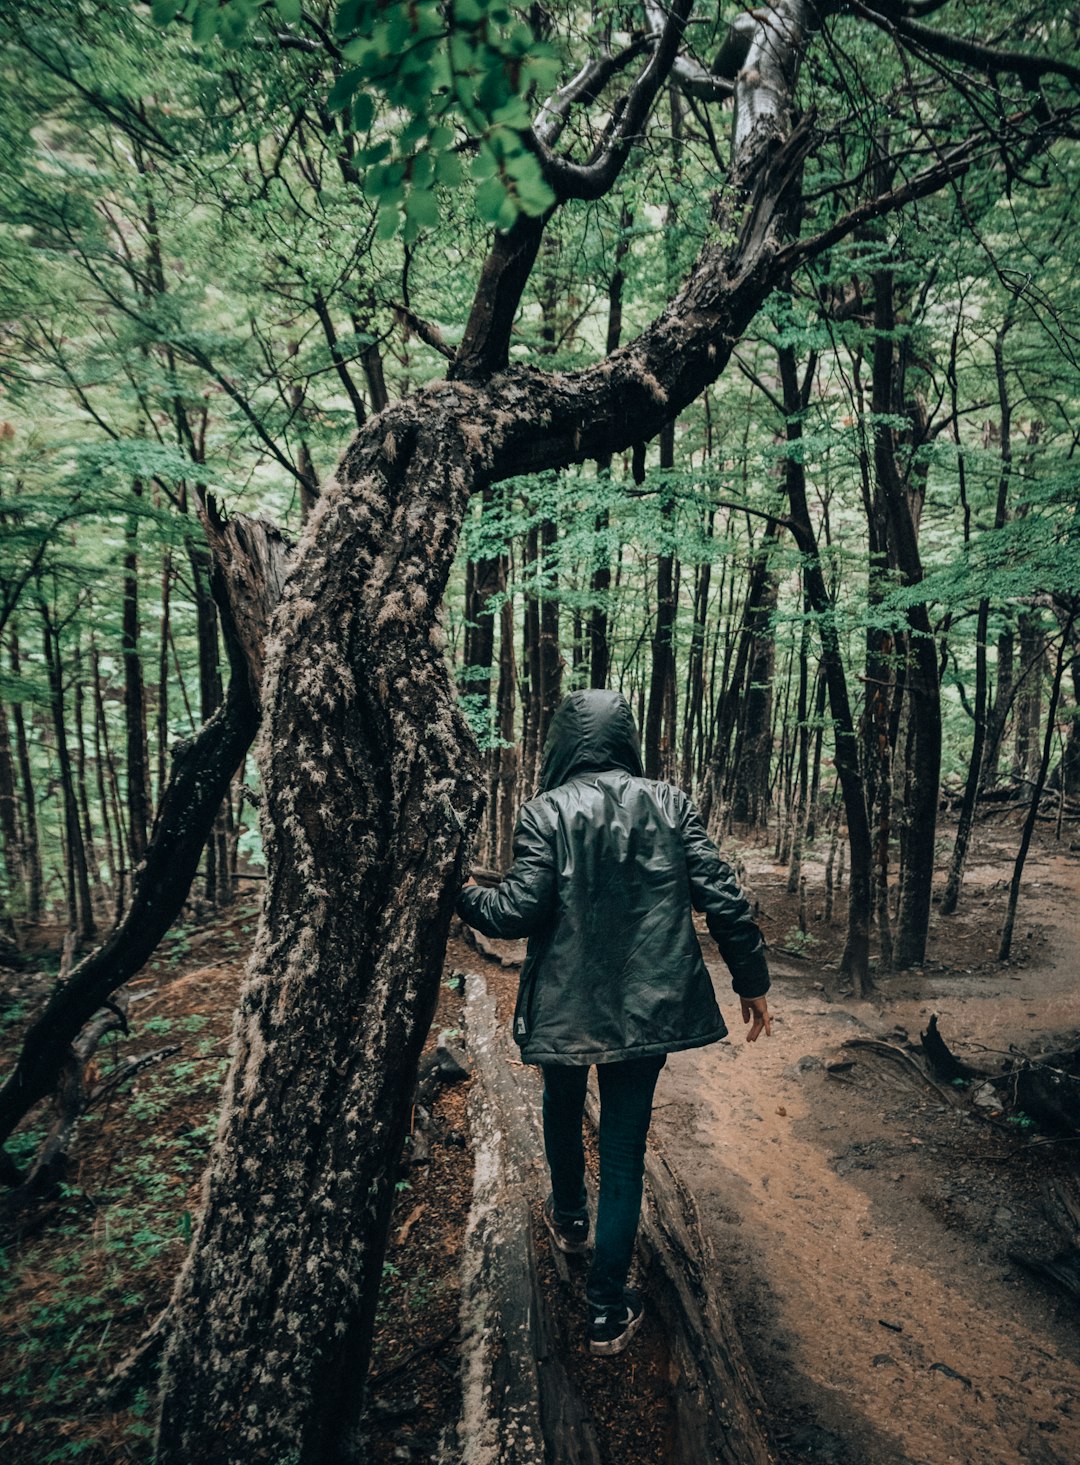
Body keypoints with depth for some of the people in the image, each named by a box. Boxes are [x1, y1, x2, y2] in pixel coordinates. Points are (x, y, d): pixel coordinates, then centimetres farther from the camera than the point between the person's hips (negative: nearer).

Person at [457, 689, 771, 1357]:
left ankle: (569, 1217, 52)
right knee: (624, 1148, 14)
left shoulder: (545, 812, -13)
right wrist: (753, 981, 5)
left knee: (563, 1111, 29)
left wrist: (466, 894, 2)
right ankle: (609, 1308, 21)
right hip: (648, 1006, 1)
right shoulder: (669, 804, -5)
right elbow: (723, 898, -7)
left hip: (566, 1005, 0)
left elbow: (520, 910, -17)